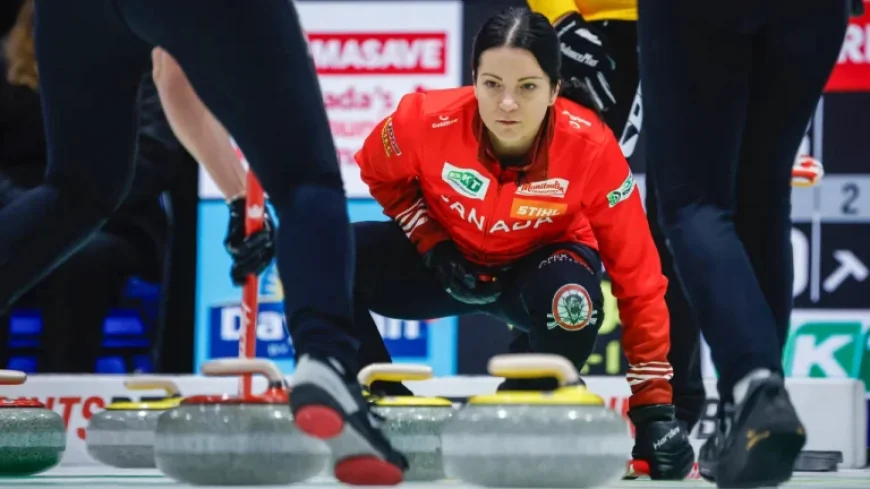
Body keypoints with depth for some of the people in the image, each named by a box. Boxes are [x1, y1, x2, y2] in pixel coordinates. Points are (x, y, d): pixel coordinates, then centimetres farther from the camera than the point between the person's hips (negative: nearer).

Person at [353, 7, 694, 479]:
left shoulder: (591, 148, -31)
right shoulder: (427, 120, -29)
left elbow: (637, 279, -25)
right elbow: (380, 174, -2)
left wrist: (653, 407, -28)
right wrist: (431, 242, -15)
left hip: (536, 266, -1)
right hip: (447, 259, 1)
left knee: (571, 289, -37)